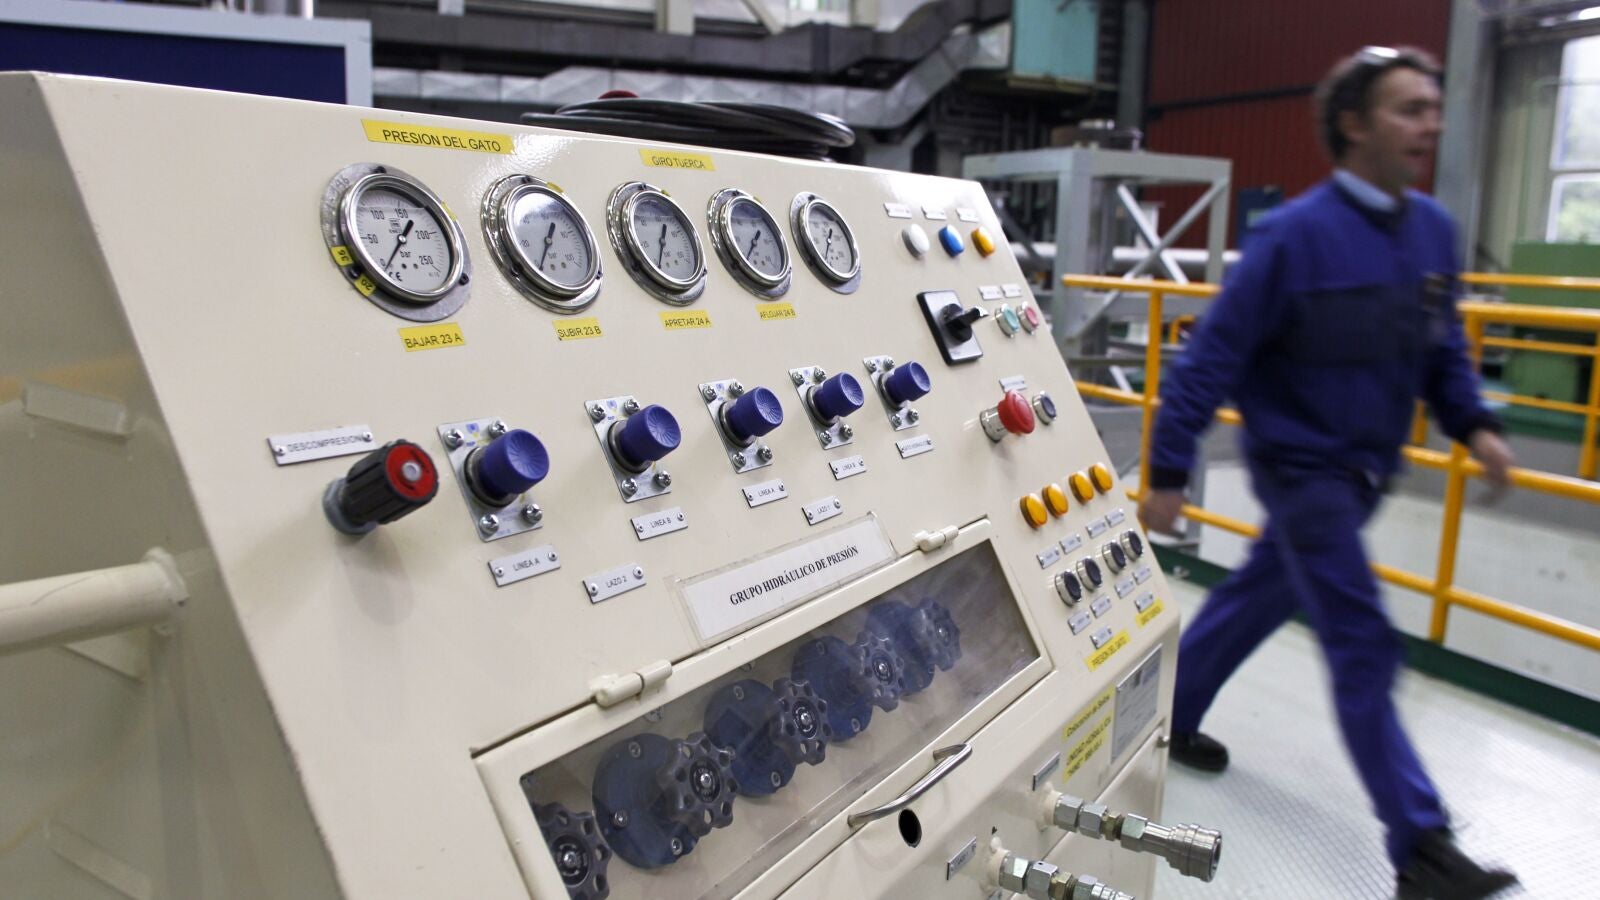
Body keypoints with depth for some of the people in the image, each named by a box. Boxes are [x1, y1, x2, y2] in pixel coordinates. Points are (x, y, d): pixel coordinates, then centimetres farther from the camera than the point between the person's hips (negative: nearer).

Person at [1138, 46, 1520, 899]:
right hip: (1302, 467, -7)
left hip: (1365, 470, 8)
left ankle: (1168, 717, 39)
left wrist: (1472, 422, 1)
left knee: (1260, 597, 20)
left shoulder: (1433, 229, 3)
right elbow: (1212, 356, -18)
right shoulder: (1297, 233, -18)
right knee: (1365, 651, -4)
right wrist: (1167, 474, -19)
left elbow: (1443, 344, 16)